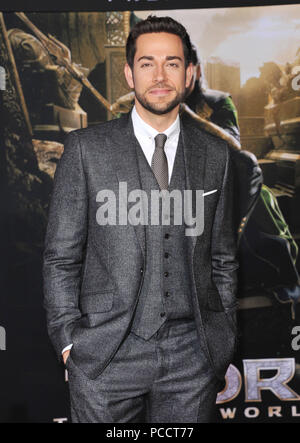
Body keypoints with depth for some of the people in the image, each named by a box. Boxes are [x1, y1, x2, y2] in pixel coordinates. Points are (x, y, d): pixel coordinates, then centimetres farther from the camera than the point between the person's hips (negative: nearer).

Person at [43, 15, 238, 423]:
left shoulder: (215, 155, 6)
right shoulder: (85, 148, -2)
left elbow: (223, 258, 11)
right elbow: (61, 256, 0)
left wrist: (225, 343, 10)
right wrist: (68, 341, -4)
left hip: (193, 356, 2)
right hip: (106, 358, -2)